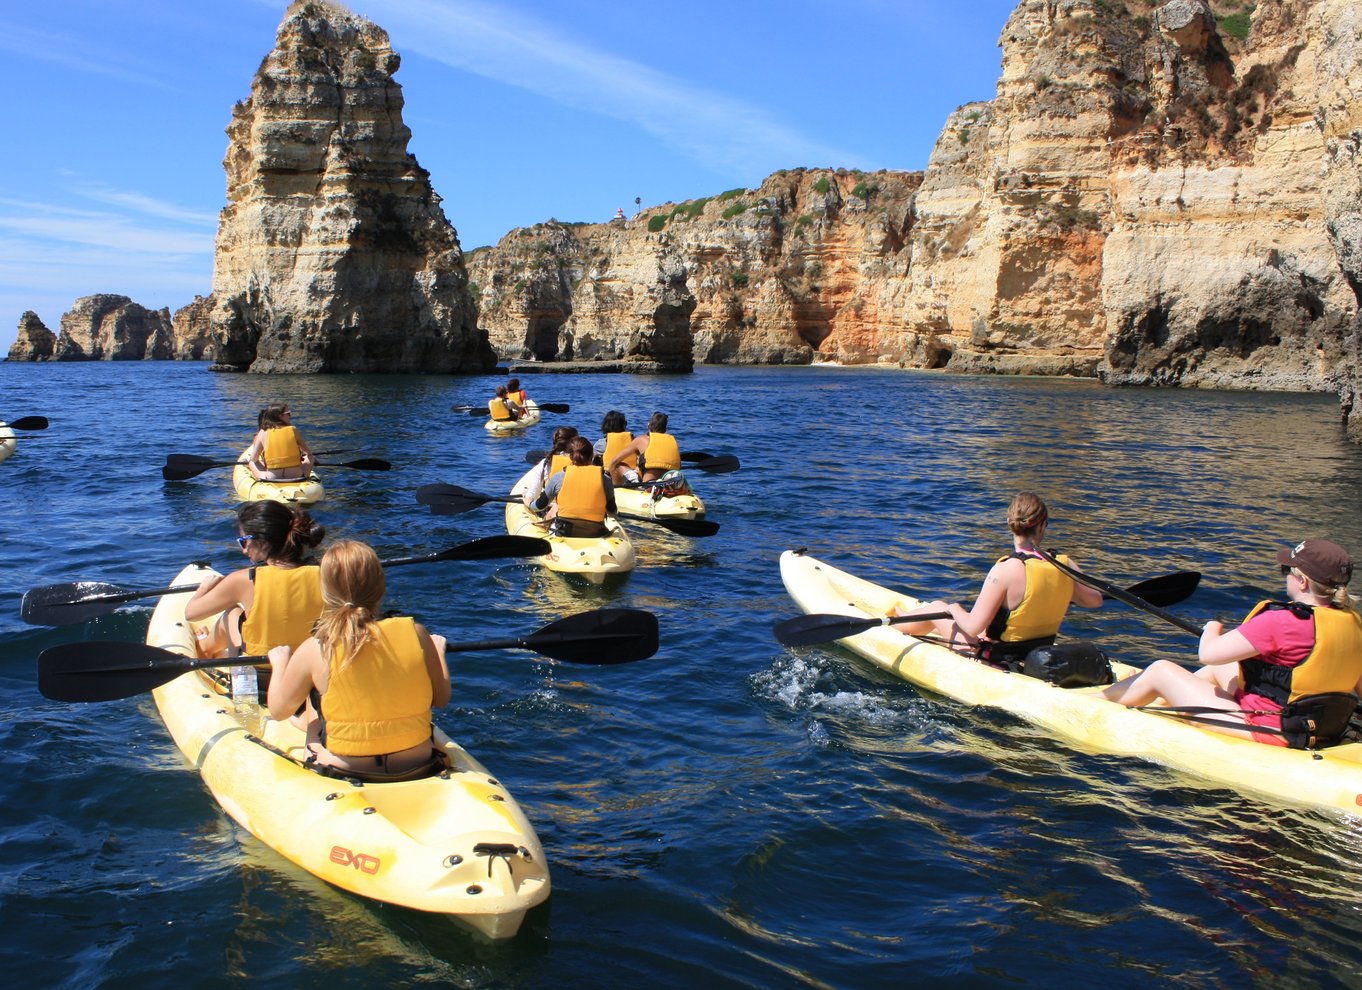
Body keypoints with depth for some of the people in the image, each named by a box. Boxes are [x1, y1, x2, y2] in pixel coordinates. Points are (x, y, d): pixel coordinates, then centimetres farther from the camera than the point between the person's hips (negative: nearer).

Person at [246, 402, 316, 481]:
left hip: (271, 479, 1)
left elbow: (254, 459, 5)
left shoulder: (263, 433, -2)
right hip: (296, 476, -1)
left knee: (251, 461, 30)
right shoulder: (293, 430, -2)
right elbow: (308, 452, 9)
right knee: (310, 458, 31)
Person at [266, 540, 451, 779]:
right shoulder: (415, 633, -11)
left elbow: (279, 710, 2)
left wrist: (279, 663, 21)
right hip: (417, 766, 1)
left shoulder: (314, 651, -15)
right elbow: (442, 699, 1)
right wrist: (438, 652, 19)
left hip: (344, 773, -1)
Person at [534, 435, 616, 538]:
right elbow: (612, 512, 9)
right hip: (596, 534, 0)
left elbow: (540, 505, 10)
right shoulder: (605, 479, -3)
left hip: (565, 533, 0)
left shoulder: (559, 477, -3)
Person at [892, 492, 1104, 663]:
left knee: (937, 608, 17)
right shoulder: (1065, 565, -12)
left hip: (997, 662, -6)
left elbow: (973, 627, -27)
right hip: (1041, 656, 6)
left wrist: (955, 610, -5)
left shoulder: (1006, 570, -28)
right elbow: (1095, 600, 5)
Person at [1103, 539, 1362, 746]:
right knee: (1219, 666, 28)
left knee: (1161, 671, 5)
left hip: (1265, 731, -9)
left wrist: (1212, 629, 3)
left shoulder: (1282, 621, -25)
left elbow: (1207, 653, -19)